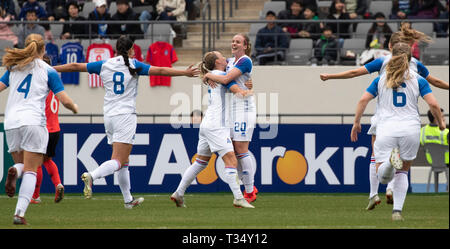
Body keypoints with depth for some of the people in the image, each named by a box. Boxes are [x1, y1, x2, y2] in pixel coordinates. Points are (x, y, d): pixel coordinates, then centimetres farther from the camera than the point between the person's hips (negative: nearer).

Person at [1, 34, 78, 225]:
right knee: (30, 171, -1)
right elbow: (65, 100, -1)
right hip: (34, 121, -3)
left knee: (22, 165, 19)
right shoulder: (48, 71, 3)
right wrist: (74, 108, 20)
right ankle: (20, 213, -17)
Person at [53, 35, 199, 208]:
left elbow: (75, 67, 9)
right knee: (118, 161, -12)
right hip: (126, 115, -5)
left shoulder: (104, 65, 7)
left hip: (109, 116, 5)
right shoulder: (133, 65, -2)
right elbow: (160, 71, -4)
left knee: (124, 161, 14)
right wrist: (185, 73, 3)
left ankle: (128, 200, 18)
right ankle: (91, 176, -37)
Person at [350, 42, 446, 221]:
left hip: (386, 130, 0)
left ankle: (391, 160, -35)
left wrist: (356, 122, 9)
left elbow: (363, 100, 1)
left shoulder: (381, 79, 9)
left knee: (383, 177, -1)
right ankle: (397, 210, 4)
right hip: (411, 129, 0)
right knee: (402, 173, 17)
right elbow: (433, 104, -2)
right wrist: (440, 122, 14)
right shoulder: (418, 80, 5)